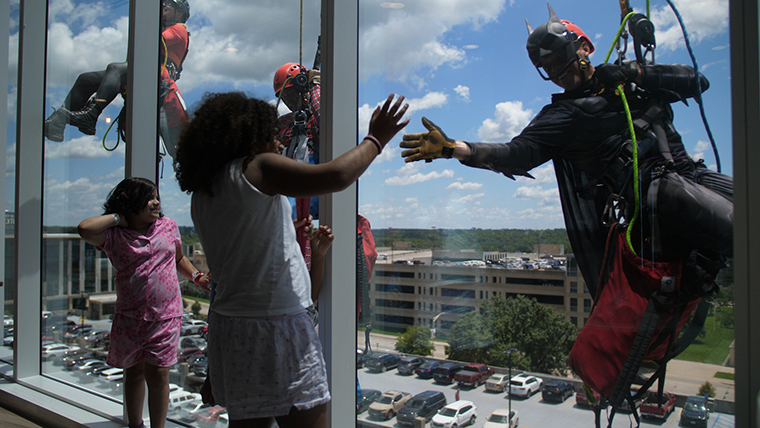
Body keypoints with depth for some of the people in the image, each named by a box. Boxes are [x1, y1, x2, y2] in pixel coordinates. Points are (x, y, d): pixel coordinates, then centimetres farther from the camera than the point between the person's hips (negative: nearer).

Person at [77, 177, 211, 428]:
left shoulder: (168, 226, 6)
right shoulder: (114, 235, -4)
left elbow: (179, 259, 20)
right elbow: (85, 229, -24)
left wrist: (197, 277, 4)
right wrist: (118, 217, -10)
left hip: (165, 316, 0)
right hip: (129, 316, 0)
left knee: (157, 373, -2)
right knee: (133, 371, 16)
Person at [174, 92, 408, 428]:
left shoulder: (202, 194, 14)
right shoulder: (258, 167, -10)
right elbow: (336, 176, -20)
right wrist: (374, 140, -6)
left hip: (229, 324, 9)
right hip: (275, 325, -8)